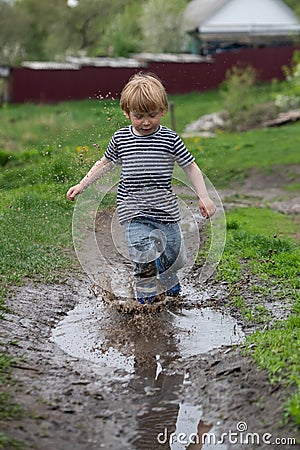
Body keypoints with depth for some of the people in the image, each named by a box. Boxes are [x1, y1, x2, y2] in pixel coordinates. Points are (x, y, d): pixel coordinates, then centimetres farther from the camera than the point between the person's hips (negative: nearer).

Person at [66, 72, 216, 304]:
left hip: (166, 211, 1)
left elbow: (191, 167, 2)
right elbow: (105, 163, 16)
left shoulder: (170, 139, -5)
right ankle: (146, 299, 6)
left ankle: (169, 282, 47)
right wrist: (82, 185, 15)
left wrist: (204, 197, -5)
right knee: (144, 257, -16)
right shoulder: (120, 138, 0)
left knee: (173, 256, 13)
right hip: (133, 213, -1)